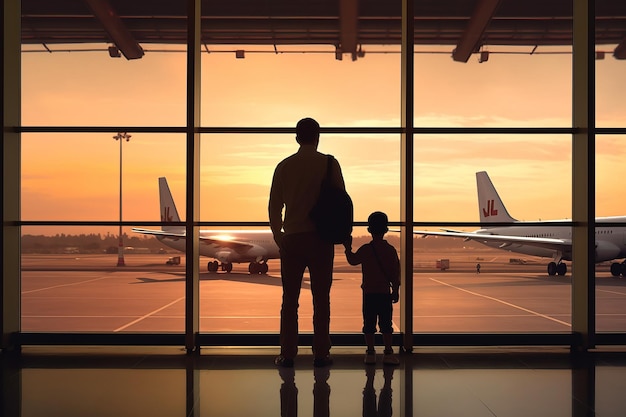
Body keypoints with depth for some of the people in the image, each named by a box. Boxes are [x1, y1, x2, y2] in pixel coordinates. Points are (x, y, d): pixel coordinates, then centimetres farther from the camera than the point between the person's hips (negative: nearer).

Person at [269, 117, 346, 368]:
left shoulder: (284, 166, 3)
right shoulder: (329, 164, -2)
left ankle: (287, 355, 7)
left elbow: (274, 205, 6)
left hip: (292, 238, 1)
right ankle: (321, 354, 7)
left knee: (290, 299, 6)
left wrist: (277, 234, 20)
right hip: (321, 239, -1)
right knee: (321, 299, 5)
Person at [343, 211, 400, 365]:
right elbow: (396, 273, 1)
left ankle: (370, 353, 6)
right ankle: (388, 353, 5)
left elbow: (352, 260, 10)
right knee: (386, 324, 5)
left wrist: (348, 247, 24)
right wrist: (396, 290, 9)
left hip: (369, 293, -1)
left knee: (369, 324, 5)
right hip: (385, 293, 1)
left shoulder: (365, 249, -5)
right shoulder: (391, 250, -1)